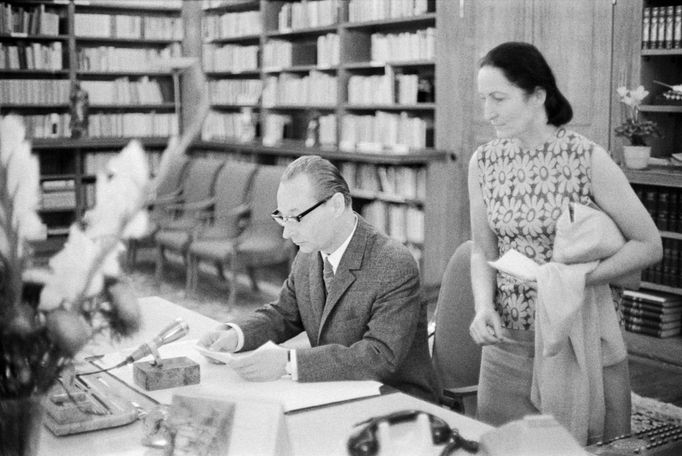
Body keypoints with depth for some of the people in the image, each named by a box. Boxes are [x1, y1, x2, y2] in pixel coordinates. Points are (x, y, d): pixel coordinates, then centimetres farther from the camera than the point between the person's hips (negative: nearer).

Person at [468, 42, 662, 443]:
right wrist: (484, 307, -11)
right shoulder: (484, 162, -1)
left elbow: (649, 245, -9)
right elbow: (483, 252, 7)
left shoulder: (588, 159, -13)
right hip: (507, 341, 4)